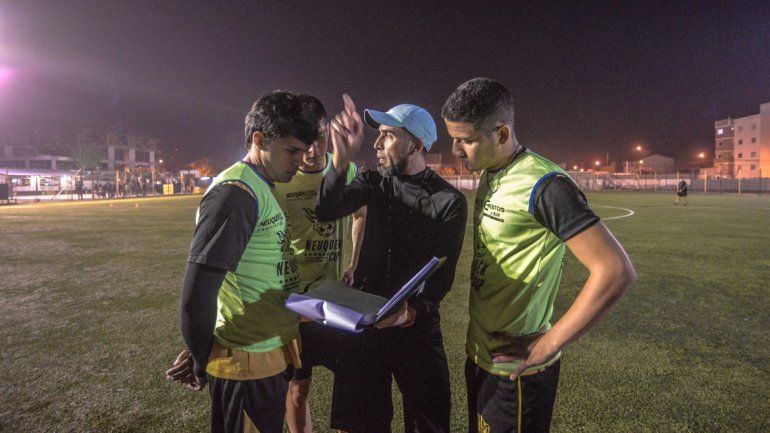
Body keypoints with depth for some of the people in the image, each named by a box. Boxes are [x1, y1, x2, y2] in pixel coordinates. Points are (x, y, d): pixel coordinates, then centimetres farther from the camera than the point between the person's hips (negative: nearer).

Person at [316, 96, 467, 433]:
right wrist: (341, 161, -29)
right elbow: (326, 211, -15)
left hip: (416, 321, -3)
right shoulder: (374, 183, 0)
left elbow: (443, 273, -10)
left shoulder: (449, 201, -10)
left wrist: (416, 309, -27)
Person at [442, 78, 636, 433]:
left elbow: (617, 272, -26)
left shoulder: (543, 185, -21)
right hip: (478, 355, 8)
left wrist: (547, 346, -22)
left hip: (515, 369, -8)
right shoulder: (488, 175, 5)